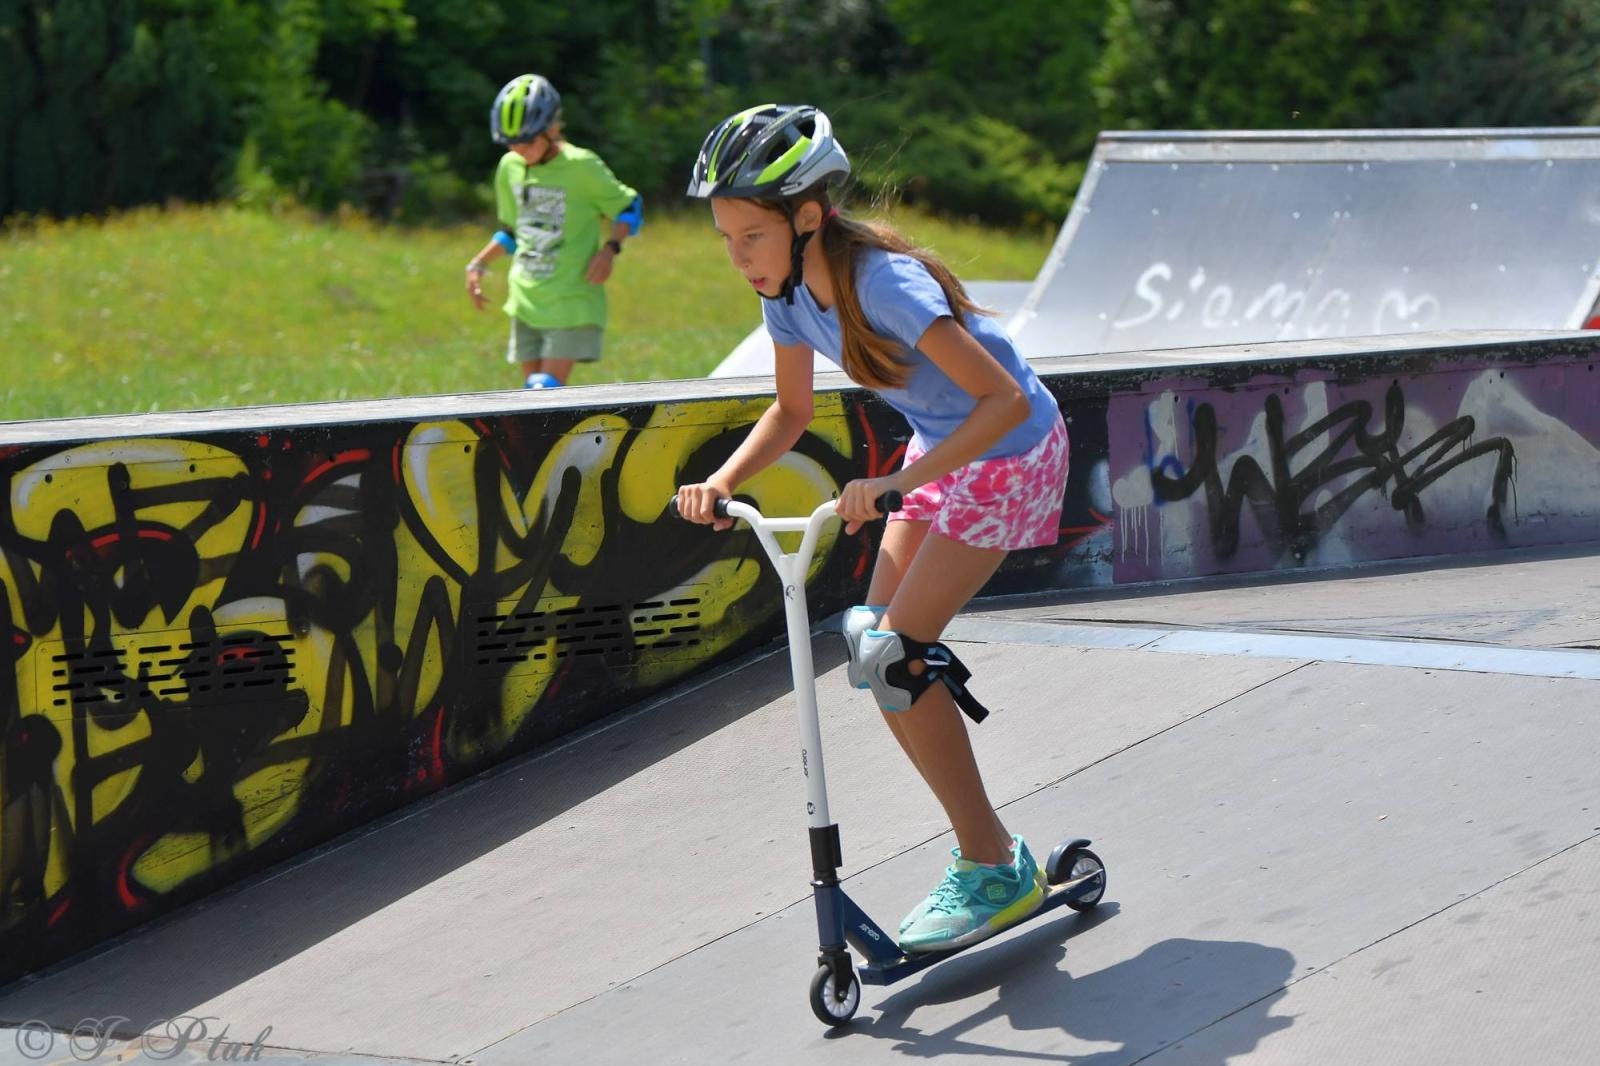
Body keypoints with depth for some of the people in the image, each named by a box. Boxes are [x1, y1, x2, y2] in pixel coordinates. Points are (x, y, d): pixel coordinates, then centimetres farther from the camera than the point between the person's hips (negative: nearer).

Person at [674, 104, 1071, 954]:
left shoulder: (883, 281, -32)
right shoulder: (790, 289, -8)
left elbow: (1005, 399, -36)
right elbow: (791, 412, 7)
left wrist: (894, 484, -41)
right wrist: (721, 483, -10)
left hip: (1009, 452, -8)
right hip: (938, 447, 8)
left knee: (896, 653, -15)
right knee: (876, 651, 1)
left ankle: (994, 872, -4)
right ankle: (987, 850, 13)